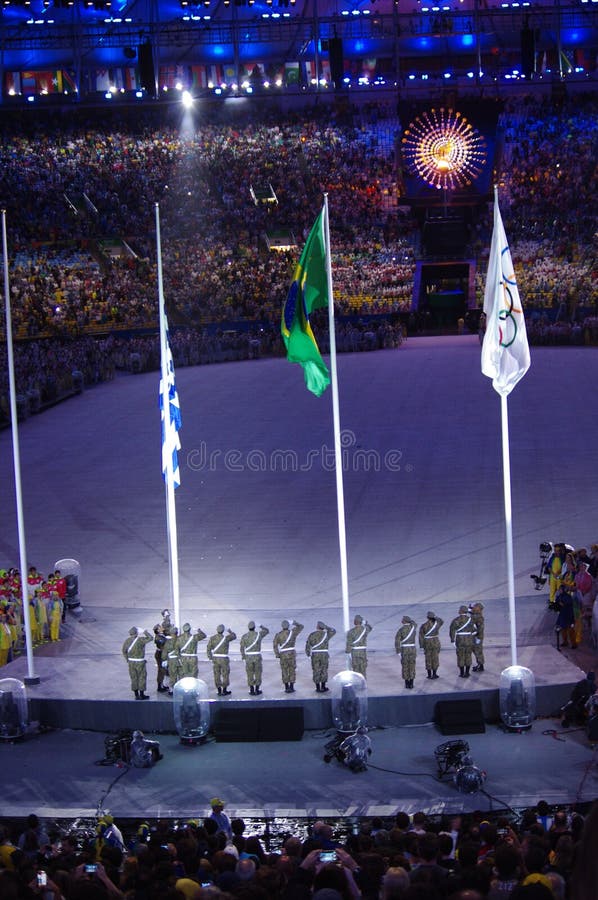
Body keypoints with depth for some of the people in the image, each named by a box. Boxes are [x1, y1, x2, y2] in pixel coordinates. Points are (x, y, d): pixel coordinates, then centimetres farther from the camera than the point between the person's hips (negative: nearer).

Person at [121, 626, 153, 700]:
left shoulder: (127, 640, -1)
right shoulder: (140, 639, -16)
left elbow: (124, 651, 4)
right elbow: (150, 638, -7)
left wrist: (127, 659, 13)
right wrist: (146, 632, 7)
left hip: (131, 661, 5)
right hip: (140, 662, -5)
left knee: (134, 678, 12)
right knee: (142, 677, 7)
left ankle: (136, 695, 17)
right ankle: (142, 694, 11)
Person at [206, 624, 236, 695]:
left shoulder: (212, 638, -3)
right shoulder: (226, 638, -11)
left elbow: (208, 649, -3)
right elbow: (234, 636, 8)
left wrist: (210, 658, 5)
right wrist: (230, 631, 27)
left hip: (215, 658, 3)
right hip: (224, 659, -3)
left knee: (217, 674, 9)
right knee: (225, 674, 6)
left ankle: (219, 690, 13)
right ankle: (224, 691, 9)